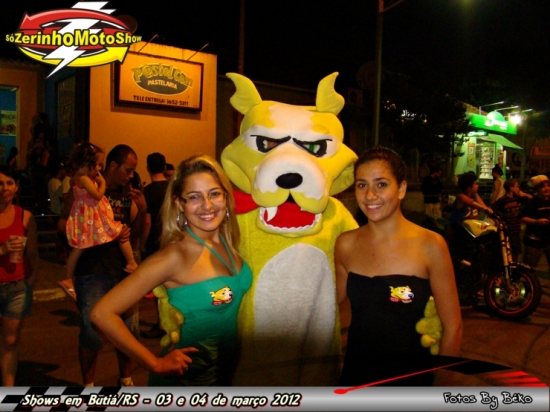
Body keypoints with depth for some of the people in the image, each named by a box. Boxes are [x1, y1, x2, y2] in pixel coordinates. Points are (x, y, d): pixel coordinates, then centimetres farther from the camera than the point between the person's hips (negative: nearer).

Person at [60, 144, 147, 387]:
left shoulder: (127, 194, 9)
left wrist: (142, 209, -6)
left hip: (123, 271, 5)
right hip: (92, 273, -4)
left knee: (129, 329, 10)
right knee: (92, 332, 2)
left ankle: (126, 379, 31)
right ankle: (88, 386, 24)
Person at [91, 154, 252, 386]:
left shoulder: (230, 241, -7)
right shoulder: (175, 256, -23)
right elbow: (102, 313, -24)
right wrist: (155, 364, -19)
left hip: (229, 369, 6)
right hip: (189, 376, -6)